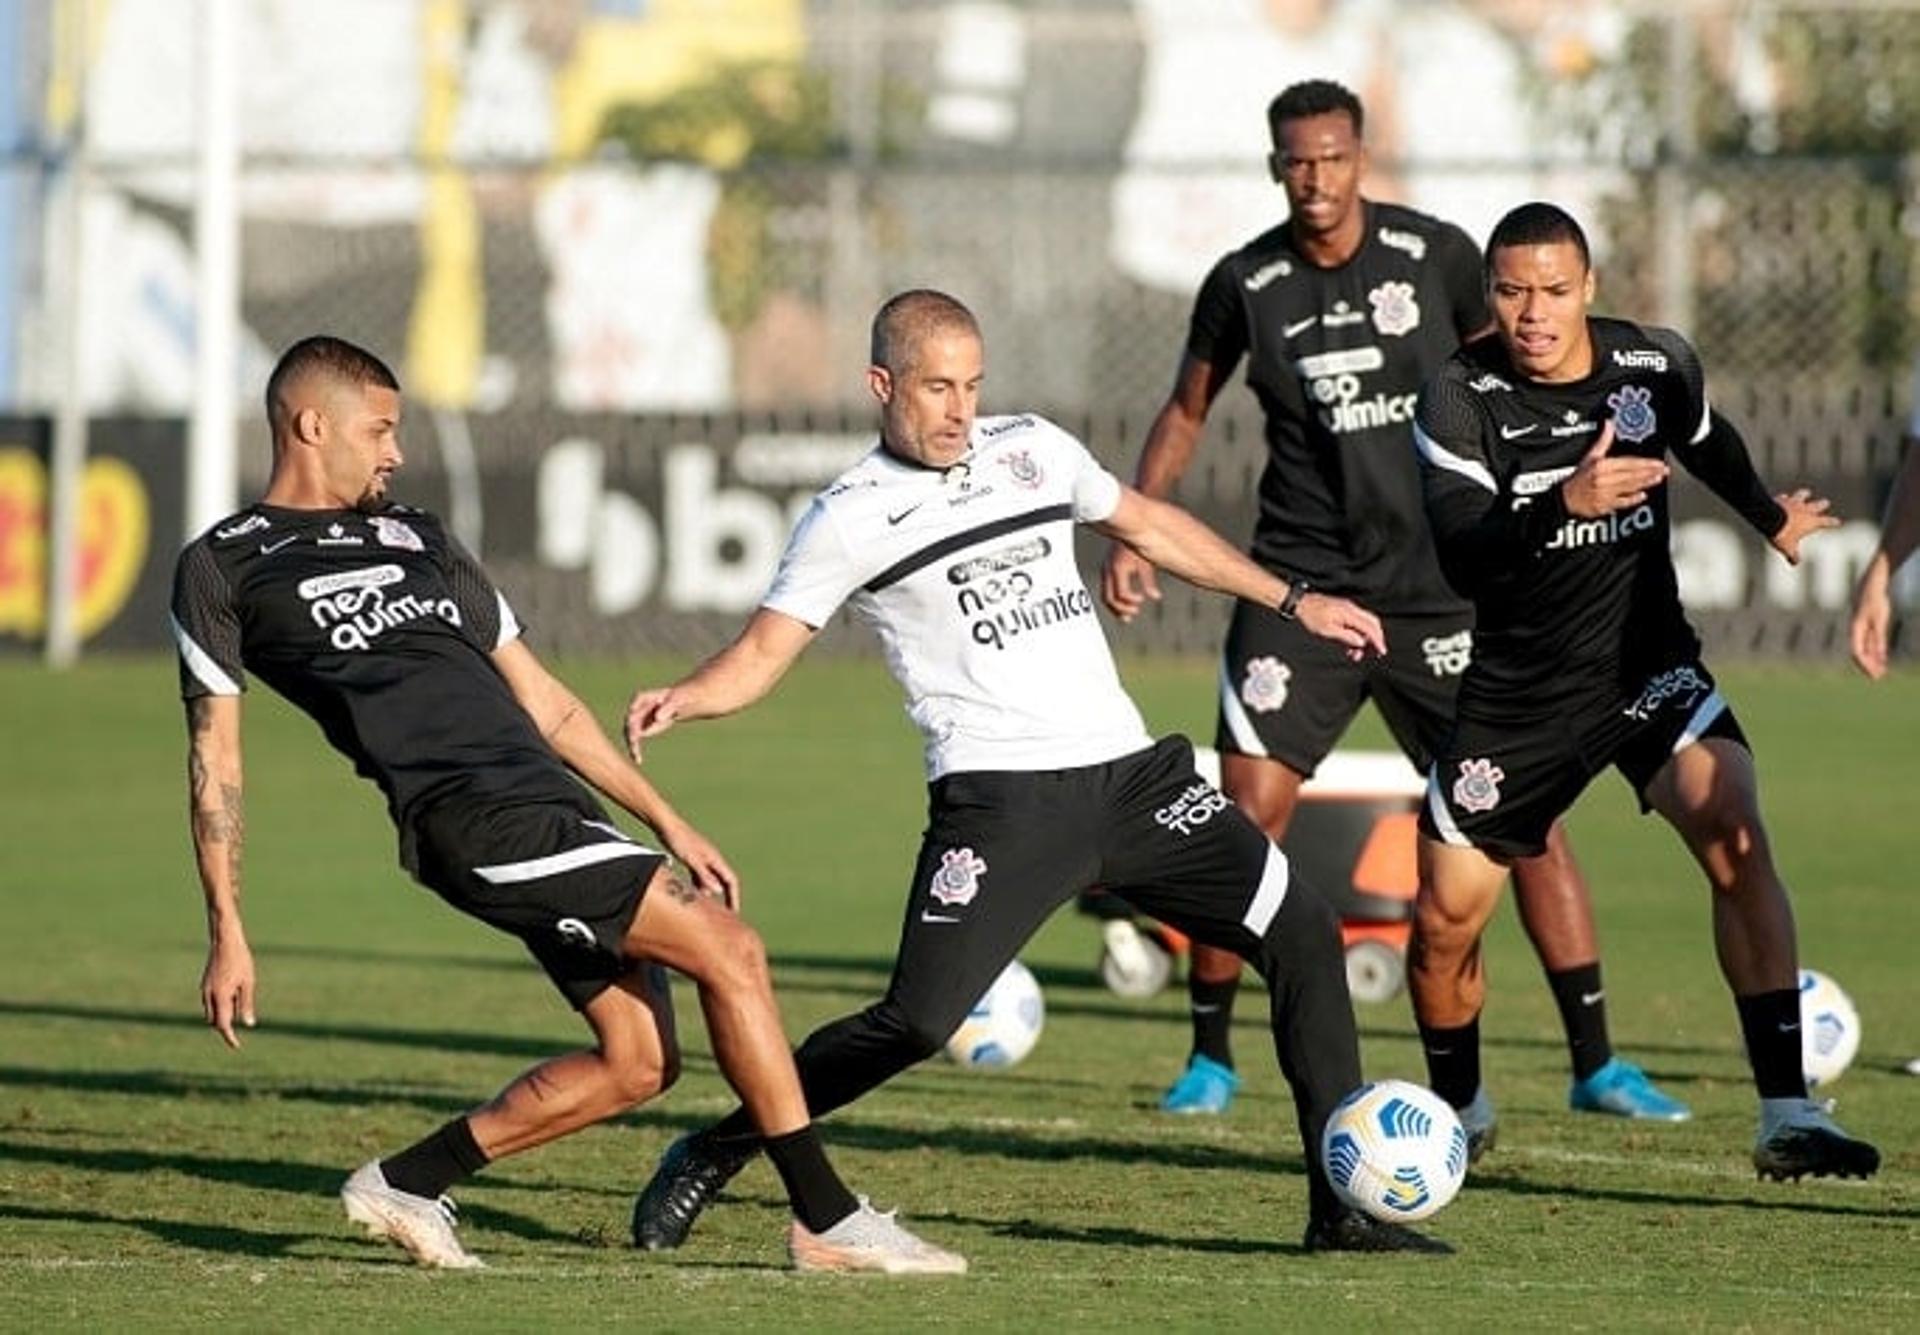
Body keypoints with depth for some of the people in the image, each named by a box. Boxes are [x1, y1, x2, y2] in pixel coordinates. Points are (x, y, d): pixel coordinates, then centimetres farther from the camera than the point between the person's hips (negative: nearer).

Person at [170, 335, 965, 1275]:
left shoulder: (415, 539, 26)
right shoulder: (223, 569, 7)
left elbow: (542, 703, 26)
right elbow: (214, 756, 5)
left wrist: (667, 821, 21)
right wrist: (227, 933, -3)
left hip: (551, 808, 8)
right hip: (473, 821, -8)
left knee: (637, 1061, -2)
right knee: (728, 950, -14)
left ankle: (404, 1187, 12)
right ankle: (826, 1223, -9)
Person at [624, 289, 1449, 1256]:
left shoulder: (1032, 449, 13)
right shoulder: (851, 518, 0)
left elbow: (1147, 525, 27)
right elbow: (764, 652, -2)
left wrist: (1294, 603, 30)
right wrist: (681, 699, -24)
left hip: (1131, 773, 5)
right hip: (1000, 801, -5)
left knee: (1301, 931, -4)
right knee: (917, 1022, -18)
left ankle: (1344, 1206, 3)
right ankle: (709, 1158, 3)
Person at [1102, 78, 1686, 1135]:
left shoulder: (1437, 256, -3)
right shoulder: (1244, 285, -2)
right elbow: (1188, 410, 13)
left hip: (1437, 589, 0)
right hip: (1300, 584, 0)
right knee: (1246, 817, -8)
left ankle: (1595, 1065, 2)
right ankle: (1209, 1057, 10)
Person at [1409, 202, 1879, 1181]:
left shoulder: (1657, 367, -7)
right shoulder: (1460, 396, -15)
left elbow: (1708, 442, 18)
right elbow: (1462, 556, -28)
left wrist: (1771, 519, 36)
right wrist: (1562, 504, -45)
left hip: (1648, 662, 0)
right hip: (1518, 687, 0)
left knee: (1734, 835, -24)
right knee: (1445, 922, 1)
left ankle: (1787, 1117, -24)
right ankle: (1454, 1115, 32)